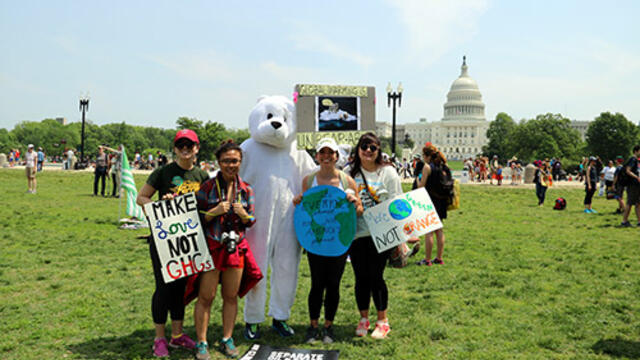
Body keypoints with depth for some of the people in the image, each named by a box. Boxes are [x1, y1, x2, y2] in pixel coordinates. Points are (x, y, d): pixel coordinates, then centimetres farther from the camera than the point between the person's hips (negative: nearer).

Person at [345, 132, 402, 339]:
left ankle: (382, 321, 16)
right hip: (356, 234, 2)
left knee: (376, 276, -1)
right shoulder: (350, 173, 7)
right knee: (361, 278, 8)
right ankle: (363, 319, 25)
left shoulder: (388, 173, 2)